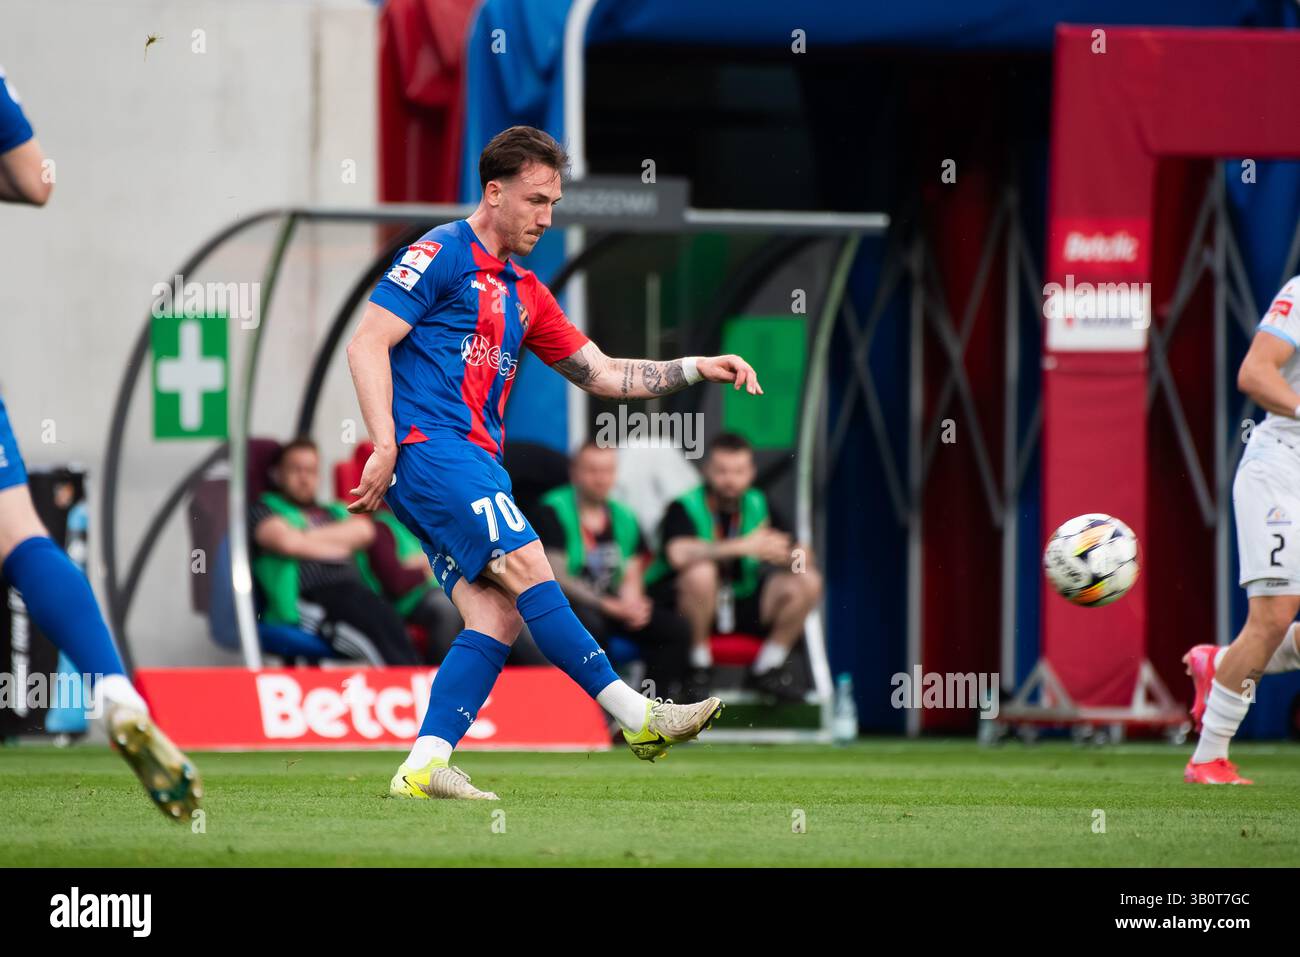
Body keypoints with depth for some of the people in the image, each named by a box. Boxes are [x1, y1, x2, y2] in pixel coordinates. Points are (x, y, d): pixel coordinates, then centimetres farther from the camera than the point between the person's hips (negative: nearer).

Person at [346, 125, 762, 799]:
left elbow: (601, 374, 26)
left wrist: (696, 369, 14)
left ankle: (422, 767, -11)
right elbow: (367, 345, -9)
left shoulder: (524, 294, 23)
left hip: (473, 462, 9)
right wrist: (386, 448, -17)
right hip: (429, 445, -9)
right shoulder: (441, 255, -2)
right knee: (526, 566, -17)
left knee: (496, 616, -5)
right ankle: (634, 716, -18)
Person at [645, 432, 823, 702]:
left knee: (807, 582, -13)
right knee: (701, 572, -38)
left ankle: (768, 668, 3)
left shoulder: (757, 505, 5)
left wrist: (799, 557, -22)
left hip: (741, 603, 5)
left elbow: (785, 553, 5)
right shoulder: (684, 508, -14)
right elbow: (678, 553, -35)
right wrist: (744, 546, -38)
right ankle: (697, 667, -19)